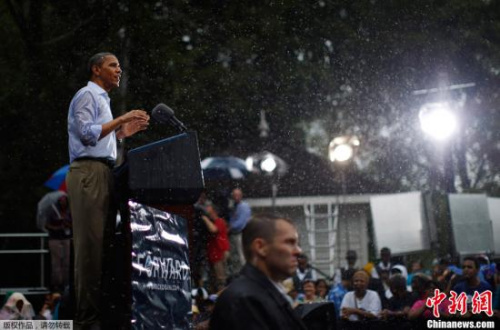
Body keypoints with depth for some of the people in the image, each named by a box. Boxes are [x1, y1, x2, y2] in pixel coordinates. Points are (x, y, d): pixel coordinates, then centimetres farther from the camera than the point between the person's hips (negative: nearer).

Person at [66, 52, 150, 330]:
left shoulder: (101, 99, 27)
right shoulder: (87, 95, -2)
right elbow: (86, 133, -14)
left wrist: (124, 132, 19)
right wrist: (120, 120, -13)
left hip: (102, 174, 10)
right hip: (89, 173, -10)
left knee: (103, 243, 5)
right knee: (90, 244, -13)